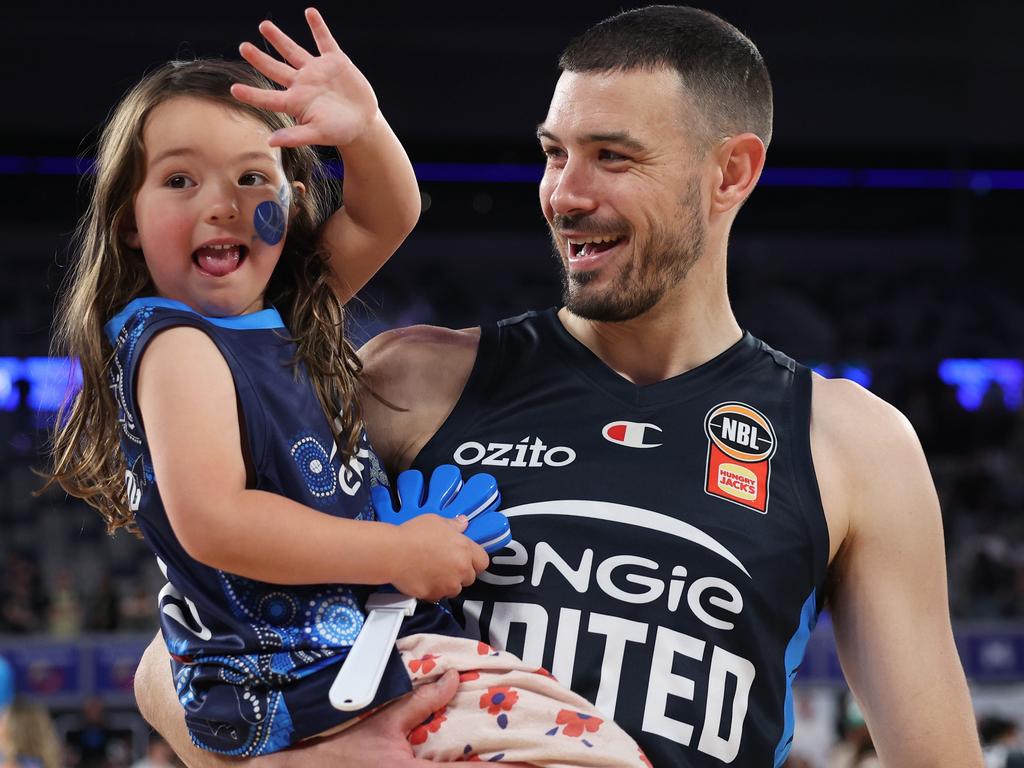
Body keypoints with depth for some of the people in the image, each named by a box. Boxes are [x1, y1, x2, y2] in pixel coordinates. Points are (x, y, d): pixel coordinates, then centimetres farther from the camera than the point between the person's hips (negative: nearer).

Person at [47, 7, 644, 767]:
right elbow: (210, 521, -24)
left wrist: (364, 128, -8)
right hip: (298, 689, -10)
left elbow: (387, 216, 16)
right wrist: (399, 553, -19)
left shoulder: (288, 312, 11)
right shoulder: (178, 347, -13)